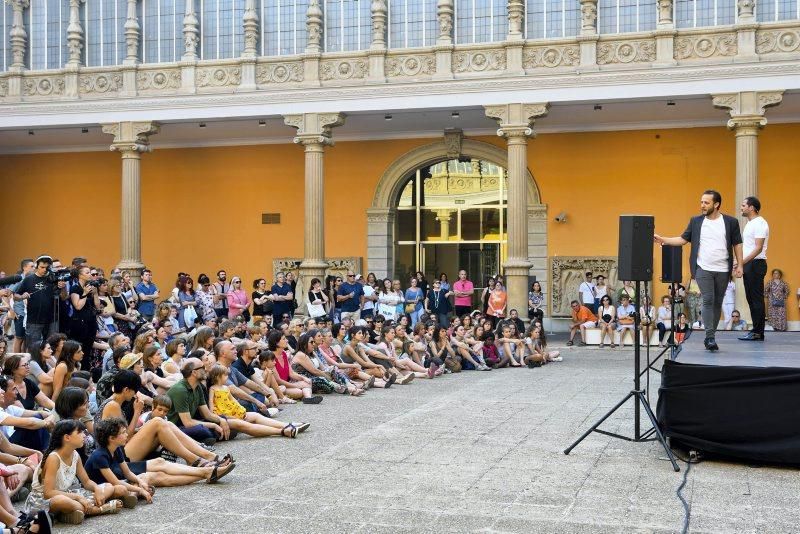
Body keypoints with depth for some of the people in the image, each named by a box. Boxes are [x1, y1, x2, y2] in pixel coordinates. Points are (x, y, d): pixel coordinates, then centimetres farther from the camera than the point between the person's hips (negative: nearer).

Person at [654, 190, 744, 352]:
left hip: (723, 270, 1)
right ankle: (710, 337, -10)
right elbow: (683, 239, 7)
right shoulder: (696, 221, 5)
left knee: (717, 302, 7)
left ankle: (710, 337, 16)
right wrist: (662, 239, -5)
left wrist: (739, 265, -1)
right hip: (703, 269, -1)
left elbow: (737, 244, 5)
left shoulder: (730, 222, 2)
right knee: (708, 301, -11)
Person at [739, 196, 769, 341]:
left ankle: (758, 332, -5)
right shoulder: (750, 223, 18)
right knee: (751, 298, 11)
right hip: (748, 264, 10)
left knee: (756, 299, -7)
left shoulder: (760, 223, -12)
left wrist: (742, 261, -24)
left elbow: (758, 248, -19)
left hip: (756, 264, -10)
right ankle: (756, 331, 15)